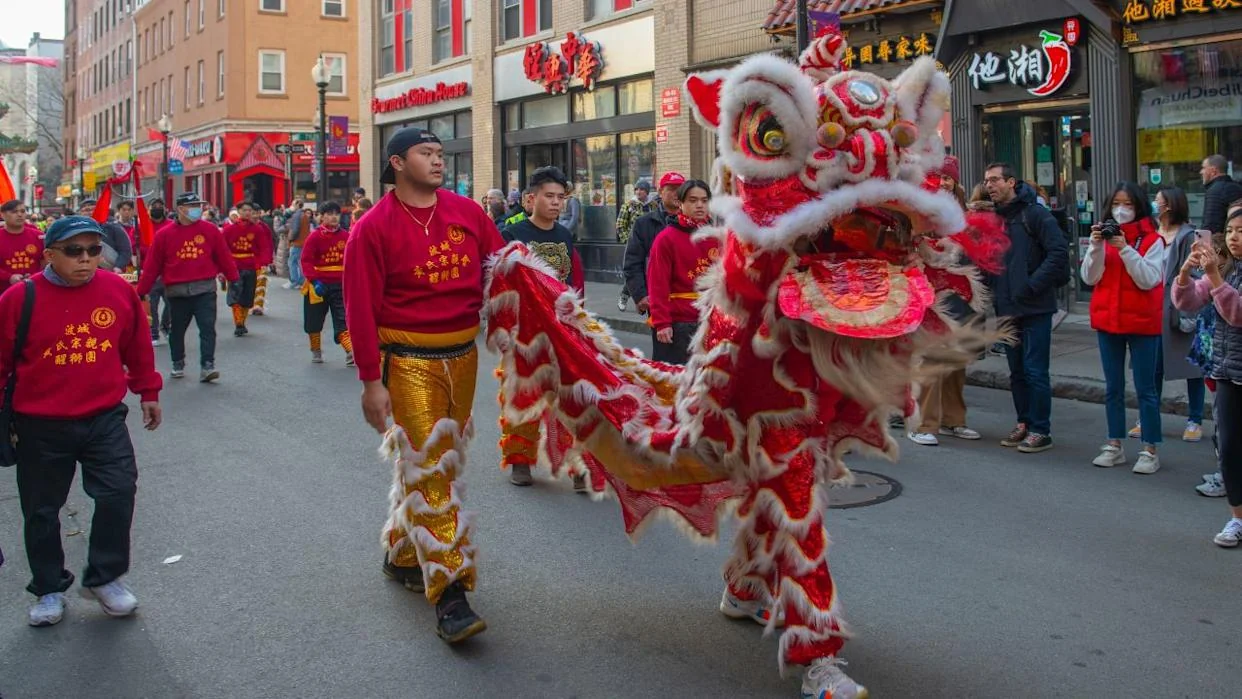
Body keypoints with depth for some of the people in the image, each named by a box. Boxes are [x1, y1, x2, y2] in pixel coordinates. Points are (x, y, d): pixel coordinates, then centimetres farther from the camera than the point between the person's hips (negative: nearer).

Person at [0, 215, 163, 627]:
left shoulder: (119, 291, -5)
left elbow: (137, 346, 9)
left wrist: (148, 393, 17)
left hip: (104, 418, 1)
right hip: (41, 426, -1)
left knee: (118, 492, -6)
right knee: (41, 511, 11)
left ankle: (104, 578, 15)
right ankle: (49, 589, 31)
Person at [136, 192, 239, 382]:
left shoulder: (210, 230, -1)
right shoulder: (164, 234, -1)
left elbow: (224, 256, 4)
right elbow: (152, 265, 1)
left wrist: (233, 279, 6)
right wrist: (141, 292, 4)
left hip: (205, 288, -1)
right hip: (177, 291, 1)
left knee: (207, 328, -7)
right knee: (177, 329, 14)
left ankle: (207, 366, -6)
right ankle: (178, 365, 31)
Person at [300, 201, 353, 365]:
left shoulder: (346, 236, 0)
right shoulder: (315, 236, -9)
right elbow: (306, 261, -12)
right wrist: (314, 281, -21)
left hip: (340, 285, 1)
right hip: (318, 285, -1)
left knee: (344, 319, -7)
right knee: (315, 320, 13)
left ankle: (350, 352, -15)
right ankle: (316, 351, 30)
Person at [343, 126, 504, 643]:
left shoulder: (468, 213, 5)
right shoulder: (374, 228, -8)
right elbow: (361, 308, -9)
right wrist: (372, 381, -12)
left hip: (463, 355, 6)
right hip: (410, 360, -5)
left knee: (443, 459, 15)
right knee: (428, 467, -8)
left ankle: (402, 554, 35)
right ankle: (449, 593, -6)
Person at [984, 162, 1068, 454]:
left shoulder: (1035, 214, -8)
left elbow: (1059, 252, -16)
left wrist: (1032, 285, -18)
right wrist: (994, 291, 3)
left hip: (1035, 308, -7)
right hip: (1007, 308, 7)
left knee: (1035, 371, -3)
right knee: (1016, 371, 13)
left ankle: (1040, 431, 5)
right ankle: (1024, 423, 24)